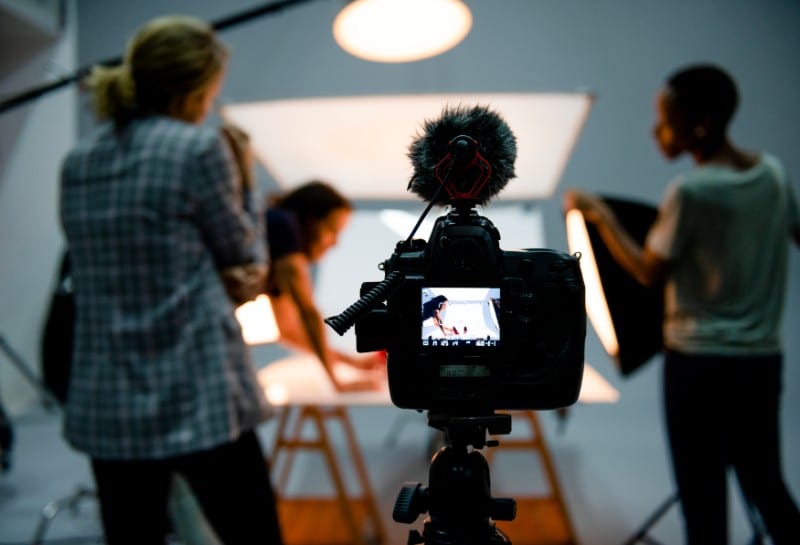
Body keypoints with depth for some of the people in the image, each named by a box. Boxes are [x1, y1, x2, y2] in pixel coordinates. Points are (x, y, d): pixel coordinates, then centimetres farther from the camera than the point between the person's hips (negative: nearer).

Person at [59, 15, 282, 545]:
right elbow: (242, 251, 0)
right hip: (198, 400, -6)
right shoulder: (200, 147, -11)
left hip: (104, 406, 6)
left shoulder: (77, 162, 9)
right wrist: (242, 188, 15)